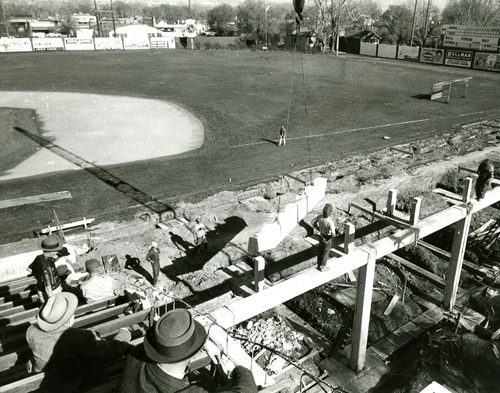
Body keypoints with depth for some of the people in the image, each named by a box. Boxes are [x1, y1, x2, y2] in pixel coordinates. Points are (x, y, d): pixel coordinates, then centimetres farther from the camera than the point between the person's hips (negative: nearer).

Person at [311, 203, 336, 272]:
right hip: (327, 239, -6)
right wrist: (332, 236, -14)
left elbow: (313, 222, -5)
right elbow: (333, 233, -39)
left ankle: (319, 265, 43)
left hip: (321, 236, 6)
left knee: (320, 251, 24)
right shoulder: (330, 222, -38)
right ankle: (322, 267, 35)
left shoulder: (320, 216, -20)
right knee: (325, 253, 17)